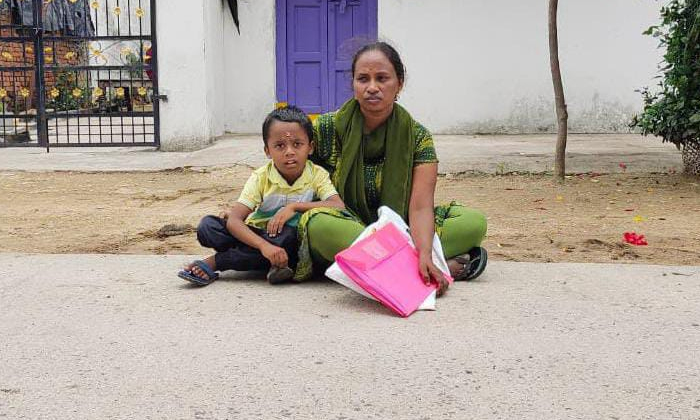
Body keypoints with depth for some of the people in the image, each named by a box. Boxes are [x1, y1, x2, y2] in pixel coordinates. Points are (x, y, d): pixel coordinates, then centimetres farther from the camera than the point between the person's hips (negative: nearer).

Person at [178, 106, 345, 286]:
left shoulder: (317, 175, -10)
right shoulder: (261, 178, -12)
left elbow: (339, 206, -26)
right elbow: (234, 221, -23)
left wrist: (295, 206, -30)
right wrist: (264, 246, -41)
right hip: (257, 235, 0)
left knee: (288, 236, -37)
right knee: (207, 226, -22)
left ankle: (214, 262, -22)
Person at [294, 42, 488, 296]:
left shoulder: (417, 137, -5)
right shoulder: (327, 128, -6)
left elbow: (420, 206, -17)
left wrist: (424, 254, -35)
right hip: (343, 232, -1)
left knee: (475, 222, -14)